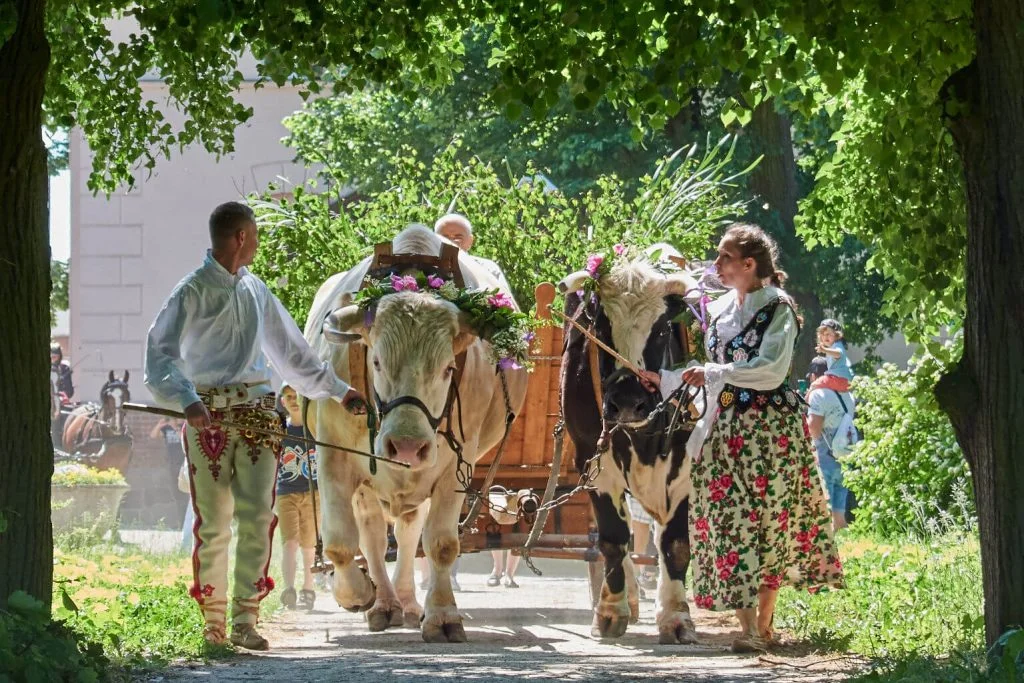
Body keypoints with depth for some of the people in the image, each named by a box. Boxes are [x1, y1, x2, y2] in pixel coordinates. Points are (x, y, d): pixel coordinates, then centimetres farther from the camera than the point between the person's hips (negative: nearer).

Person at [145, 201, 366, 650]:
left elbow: (291, 350, 25)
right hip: (209, 414, -5)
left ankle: (245, 620, -1)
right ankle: (213, 622, 6)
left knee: (257, 517, -4)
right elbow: (160, 353, -14)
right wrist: (187, 401, -30)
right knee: (214, 521, -2)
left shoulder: (254, 290, 15)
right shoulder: (194, 292, -5)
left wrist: (338, 390, 26)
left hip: (257, 411, 5)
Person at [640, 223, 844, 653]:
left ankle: (763, 626, 3)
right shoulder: (720, 311, 14)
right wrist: (664, 380, 20)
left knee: (767, 524, -3)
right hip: (726, 427, 6)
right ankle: (747, 627, -5)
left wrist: (714, 373, -16)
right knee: (728, 522, -3)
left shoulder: (777, 308, -6)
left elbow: (771, 371, -16)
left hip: (769, 427, -6)